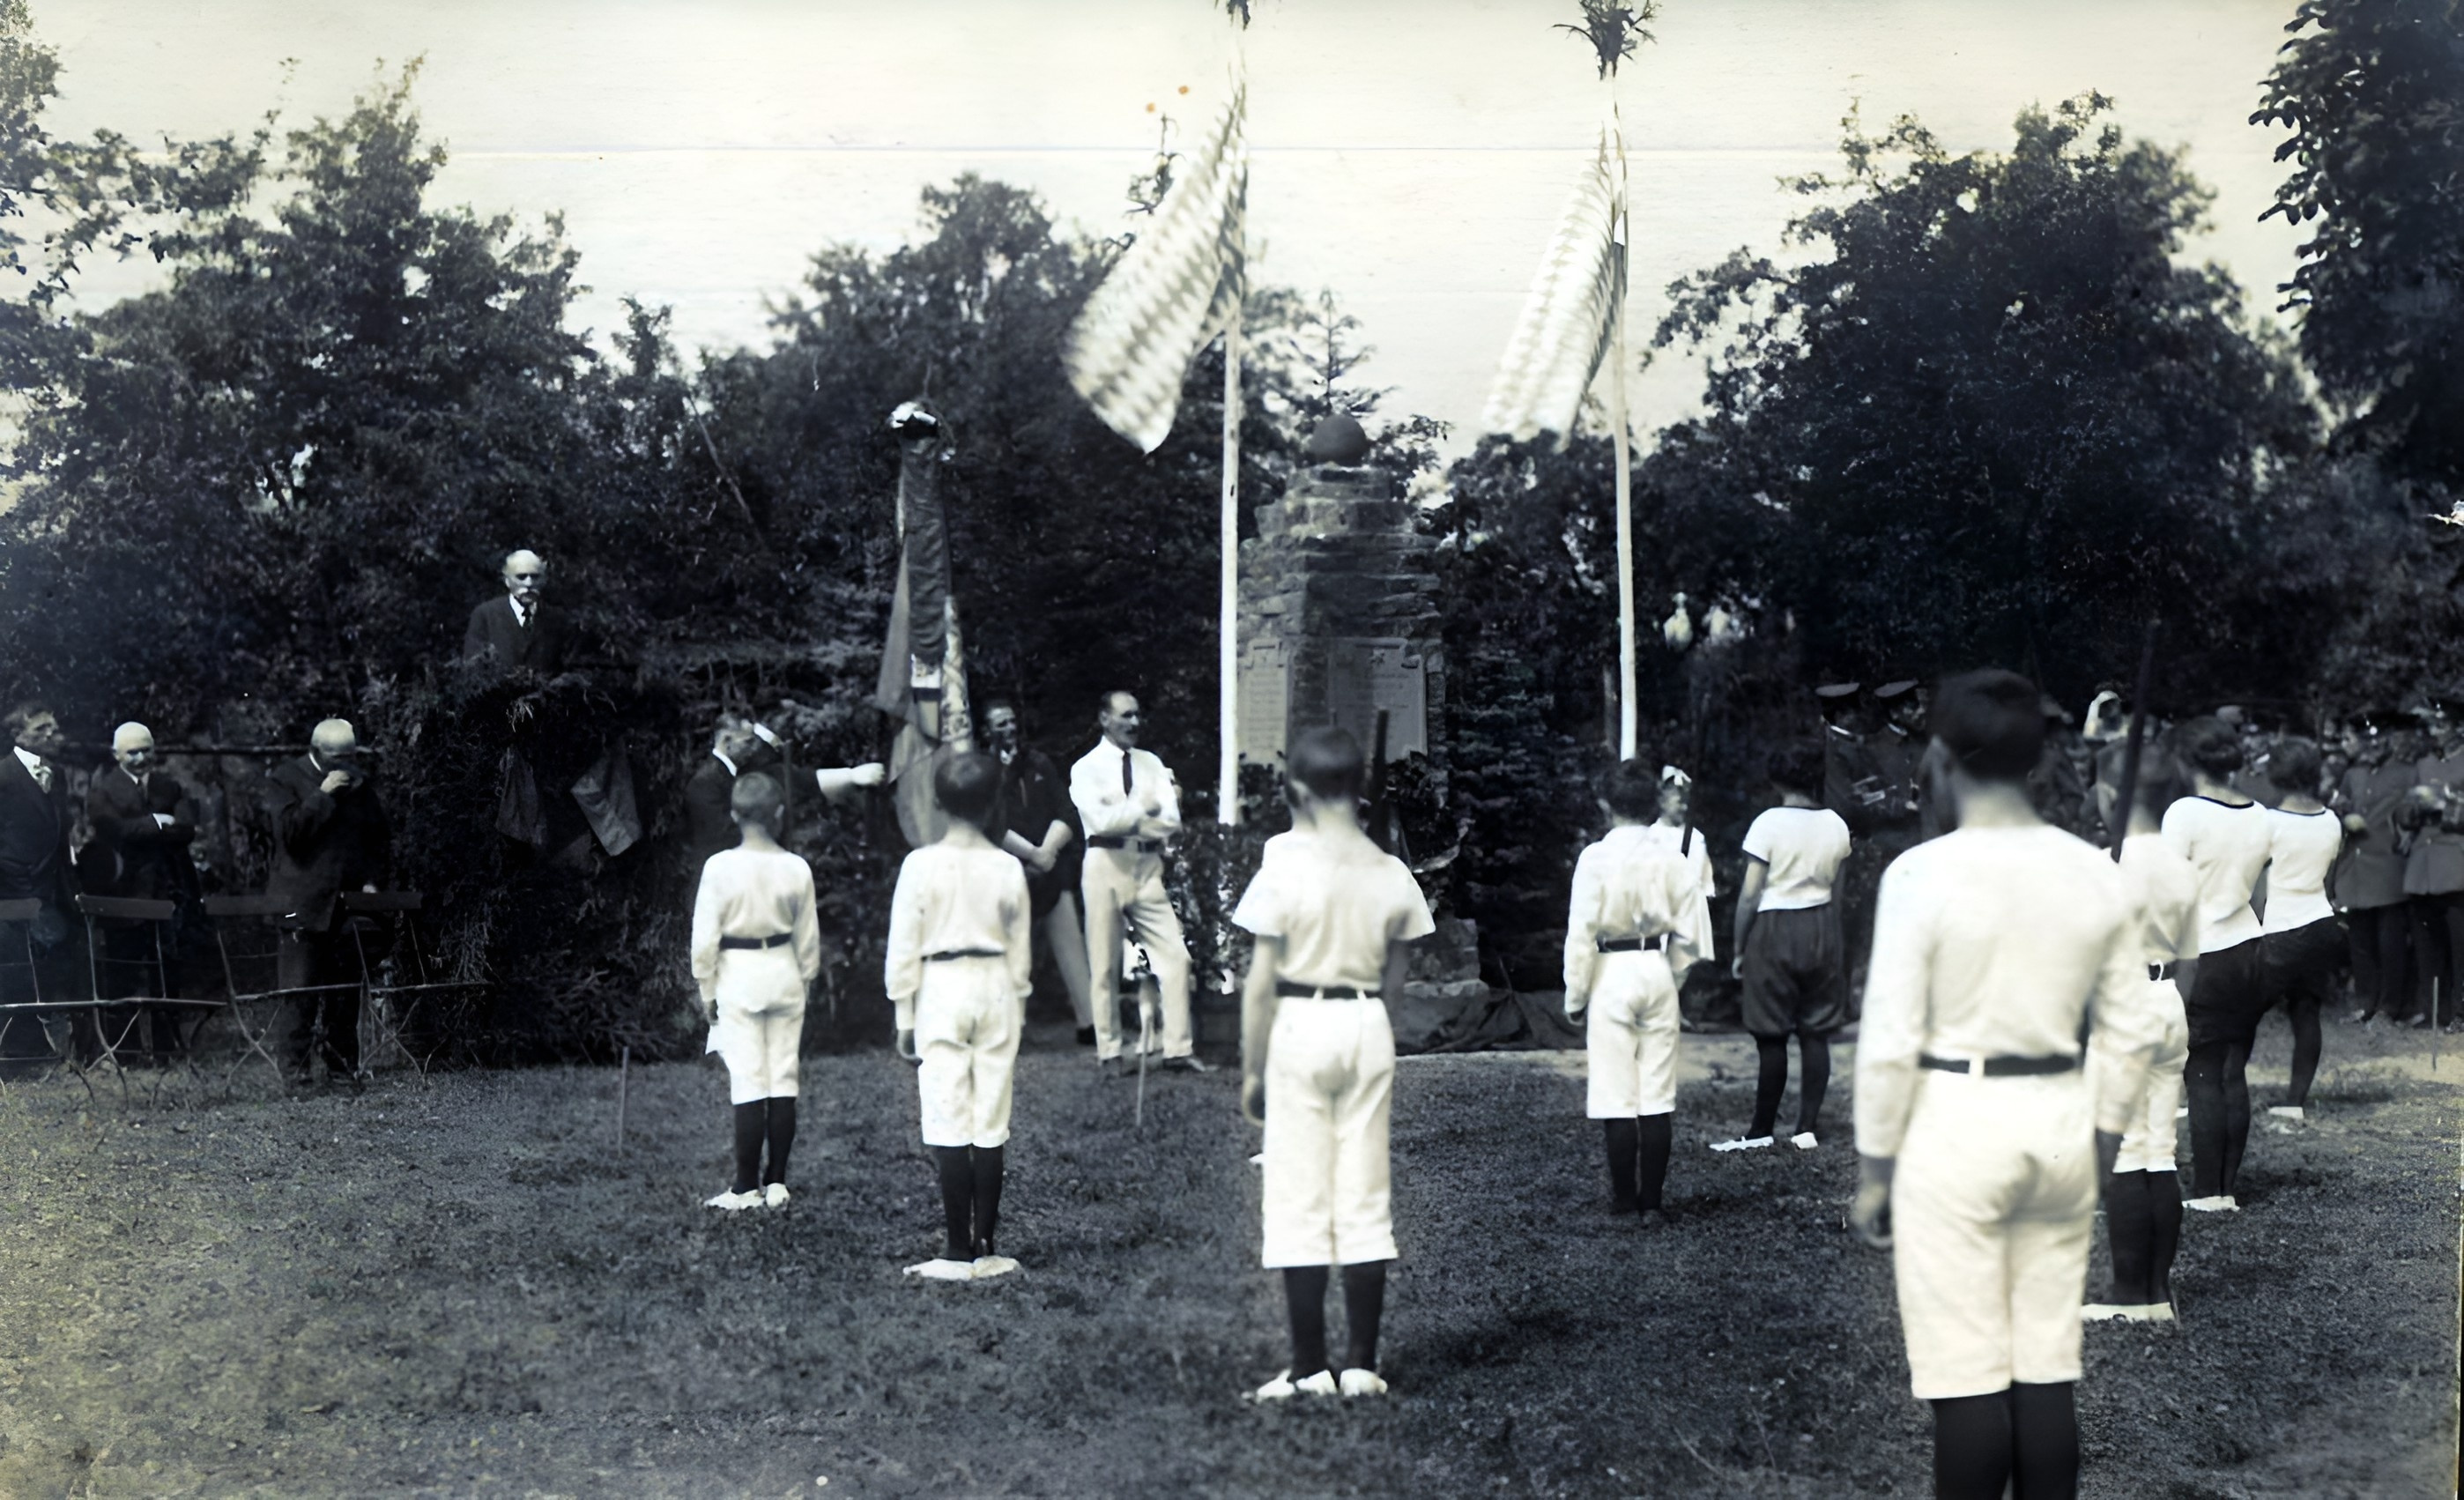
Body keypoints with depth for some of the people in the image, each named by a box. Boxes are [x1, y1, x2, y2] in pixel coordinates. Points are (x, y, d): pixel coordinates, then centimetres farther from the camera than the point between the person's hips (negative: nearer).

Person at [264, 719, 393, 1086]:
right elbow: (289, 831, -13)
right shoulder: (287, 779, 0)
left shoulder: (360, 783, 14)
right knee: (301, 992, -8)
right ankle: (296, 1067, -4)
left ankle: (342, 1068, 9)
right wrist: (323, 795, -16)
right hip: (304, 903, -4)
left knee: (346, 993, 3)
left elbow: (381, 836, 21)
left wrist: (371, 879, 8)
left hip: (348, 903, 4)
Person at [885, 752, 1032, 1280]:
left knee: (949, 1123, -1)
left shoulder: (921, 864, -8)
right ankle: (986, 1246, 9)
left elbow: (903, 947, -5)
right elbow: (1021, 950, 8)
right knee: (992, 1125, 6)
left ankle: (959, 1251, -2)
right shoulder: (1008, 868, 0)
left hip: (941, 989, -3)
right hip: (996, 990, 3)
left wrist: (905, 1017, 3)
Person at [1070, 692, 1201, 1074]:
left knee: (1175, 956, -4)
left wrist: (1127, 819, -13)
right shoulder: (1086, 768, 0)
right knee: (1105, 966, 2)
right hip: (1107, 866, -4)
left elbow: (1172, 820, 1)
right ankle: (1109, 1052, 12)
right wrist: (1145, 808, -11)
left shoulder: (1151, 763, 12)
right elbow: (1101, 820, -17)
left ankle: (1178, 1048, 0)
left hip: (1147, 867, 4)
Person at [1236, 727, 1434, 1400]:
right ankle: (1362, 1364, 11)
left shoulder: (1284, 870, -11)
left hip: (1299, 1028, -4)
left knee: (1300, 1203, 2)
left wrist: (1252, 1070, -4)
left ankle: (1310, 1368, 5)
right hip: (1369, 1028, 4)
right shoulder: (1391, 874, 1)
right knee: (1367, 1203, 9)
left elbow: (1260, 983, -11)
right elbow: (1395, 975, 7)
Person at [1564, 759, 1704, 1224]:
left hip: (1611, 974, -3)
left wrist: (1575, 995, 0)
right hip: (1658, 974, 3)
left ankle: (1624, 1196, 14)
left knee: (1616, 1095, 6)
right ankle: (1651, 1202, 9)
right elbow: (1686, 932, 3)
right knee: (1657, 1096, 7)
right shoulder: (1673, 860, -2)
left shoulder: (1597, 858, -11)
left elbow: (1581, 931, -10)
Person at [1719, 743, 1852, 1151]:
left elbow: (1749, 894, -11)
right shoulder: (1836, 825, 2)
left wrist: (1739, 949, -3)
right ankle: (1808, 1128, 9)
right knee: (1816, 1034, 7)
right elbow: (1833, 879, 12)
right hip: (1822, 926, 4)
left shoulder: (1768, 824, -11)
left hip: (1774, 930, -4)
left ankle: (1761, 1130, 8)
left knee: (1771, 1037, 1)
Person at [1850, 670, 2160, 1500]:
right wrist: (2096, 1151, 18)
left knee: (1966, 1378, 1)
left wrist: (1873, 1170, -2)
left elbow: (1890, 1040, -13)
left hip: (1954, 1123, -5)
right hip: (2059, 1122, 5)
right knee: (2048, 1369, 11)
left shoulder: (1922, 873, -14)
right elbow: (2129, 1035, 6)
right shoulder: (2095, 872, 1)